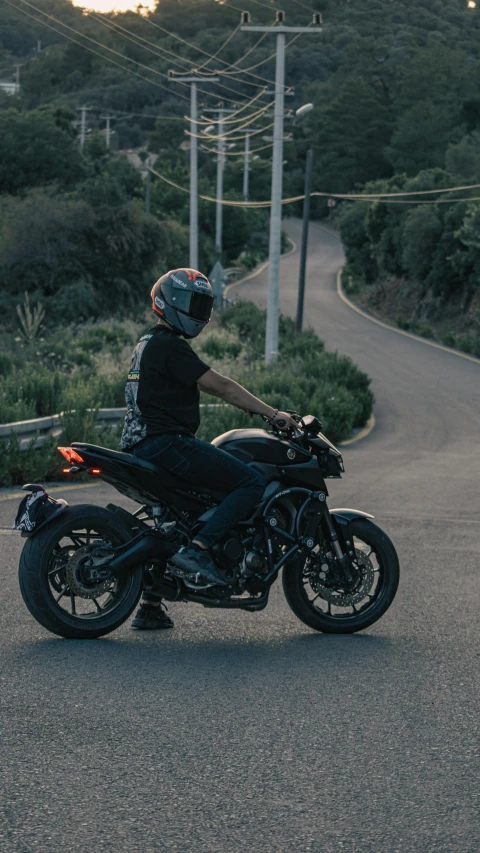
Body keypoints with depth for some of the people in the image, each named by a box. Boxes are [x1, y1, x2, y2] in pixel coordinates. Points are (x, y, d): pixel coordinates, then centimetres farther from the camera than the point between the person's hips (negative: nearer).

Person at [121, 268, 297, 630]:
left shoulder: (149, 343, 22)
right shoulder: (169, 345, -11)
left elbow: (207, 384, 26)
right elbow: (219, 385, -15)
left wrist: (252, 406, 20)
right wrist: (272, 413, -12)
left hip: (143, 445, 11)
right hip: (166, 441, -11)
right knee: (253, 482, -14)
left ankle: (151, 606, 25)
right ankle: (198, 549, -20)